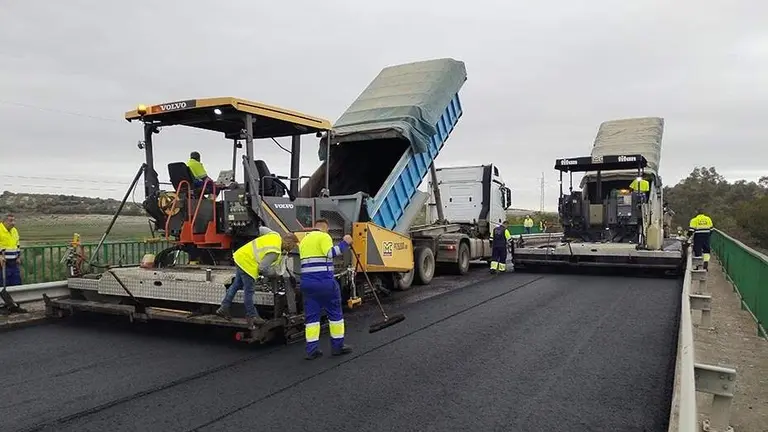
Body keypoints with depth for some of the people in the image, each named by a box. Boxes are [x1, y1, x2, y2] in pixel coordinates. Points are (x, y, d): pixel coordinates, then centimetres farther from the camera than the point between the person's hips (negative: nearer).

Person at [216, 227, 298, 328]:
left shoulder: (276, 235, 0)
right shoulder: (274, 251, -25)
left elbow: (262, 229, 18)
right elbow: (263, 268, -26)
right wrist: (273, 273, -8)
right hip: (247, 264, -10)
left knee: (236, 285, 22)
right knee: (248, 292, 4)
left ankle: (224, 308, 32)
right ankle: (252, 317, 16)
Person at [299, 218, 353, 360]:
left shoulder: (304, 240, 21)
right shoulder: (323, 236, -4)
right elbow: (331, 253, -18)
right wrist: (345, 243, -11)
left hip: (306, 281, 7)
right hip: (324, 281, -7)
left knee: (311, 315, 8)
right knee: (335, 313, 7)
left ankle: (311, 350, 5)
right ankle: (337, 346, 13)